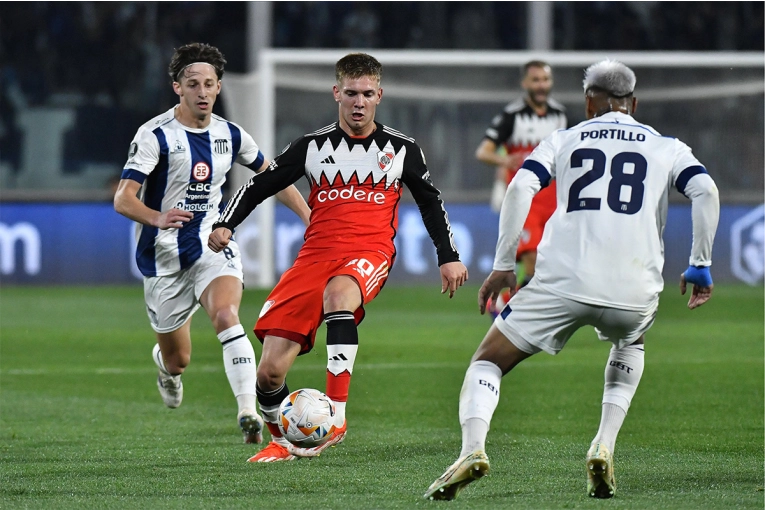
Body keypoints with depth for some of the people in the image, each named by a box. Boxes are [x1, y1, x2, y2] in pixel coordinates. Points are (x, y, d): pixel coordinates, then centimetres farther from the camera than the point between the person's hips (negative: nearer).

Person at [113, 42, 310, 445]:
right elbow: (123, 200, -19)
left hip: (213, 247, 2)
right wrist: (157, 218, -40)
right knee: (178, 360, 9)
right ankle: (165, 364, 48)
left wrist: (309, 217, 10)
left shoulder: (229, 135, 3)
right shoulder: (155, 135, -12)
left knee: (226, 316, -29)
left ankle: (248, 412, -35)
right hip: (165, 257, -2)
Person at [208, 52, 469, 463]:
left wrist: (448, 257, 19)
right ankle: (283, 441, 21)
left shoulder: (401, 149, 11)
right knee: (270, 372, -10)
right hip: (316, 254, 2)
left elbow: (430, 202, 24)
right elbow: (258, 186, 14)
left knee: (337, 292, -42)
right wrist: (225, 224, -2)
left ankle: (336, 415, -43)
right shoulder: (312, 147, 11)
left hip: (370, 252, -2)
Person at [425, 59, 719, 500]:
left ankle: (473, 447, -16)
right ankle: (604, 448, 16)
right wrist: (700, 266, 6)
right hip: (634, 290, 1)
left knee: (488, 361, 13)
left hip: (563, 282, -1)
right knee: (630, 345, 36)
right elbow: (706, 191, 1)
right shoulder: (667, 148, 18)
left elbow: (520, 187, 1)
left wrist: (503, 265, 3)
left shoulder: (564, 141, 18)